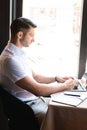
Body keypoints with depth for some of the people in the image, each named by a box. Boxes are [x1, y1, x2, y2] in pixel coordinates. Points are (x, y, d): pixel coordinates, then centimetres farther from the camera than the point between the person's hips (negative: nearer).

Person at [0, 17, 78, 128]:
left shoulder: (19, 53, 8)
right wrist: (65, 86, -13)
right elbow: (37, 90, -25)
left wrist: (56, 79, 5)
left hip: (35, 99, 9)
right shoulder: (10, 59, -25)